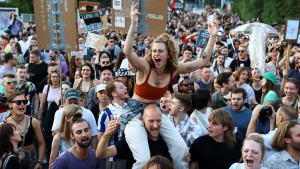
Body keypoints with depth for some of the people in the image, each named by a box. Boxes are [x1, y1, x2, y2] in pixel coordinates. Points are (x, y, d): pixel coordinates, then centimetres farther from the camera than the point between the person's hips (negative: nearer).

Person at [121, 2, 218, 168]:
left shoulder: (174, 70, -6)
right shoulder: (144, 66, -18)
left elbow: (203, 61, -5)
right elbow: (127, 52, -38)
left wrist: (212, 37, -11)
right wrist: (133, 24, -46)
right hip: (135, 113, -5)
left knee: (181, 148, -3)